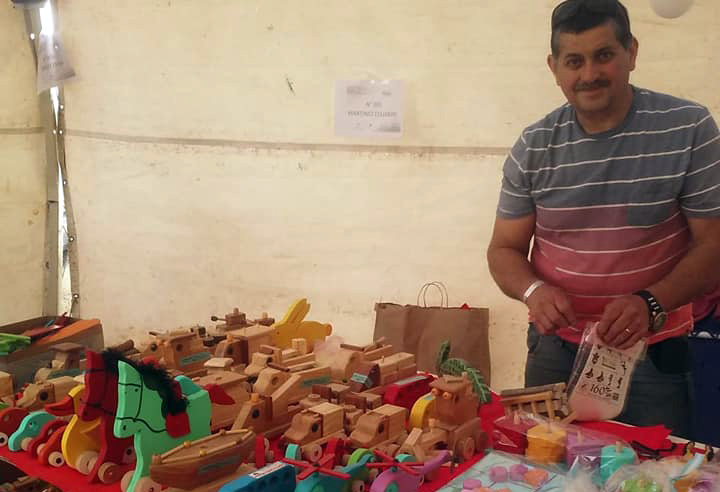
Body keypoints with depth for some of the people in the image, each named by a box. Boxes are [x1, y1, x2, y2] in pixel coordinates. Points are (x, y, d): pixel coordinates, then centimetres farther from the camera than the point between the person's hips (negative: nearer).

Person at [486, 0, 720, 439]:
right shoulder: (533, 148, -3)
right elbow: (505, 249, 2)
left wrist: (652, 303, -24)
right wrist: (533, 290, -19)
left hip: (653, 353, -2)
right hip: (555, 350, 2)